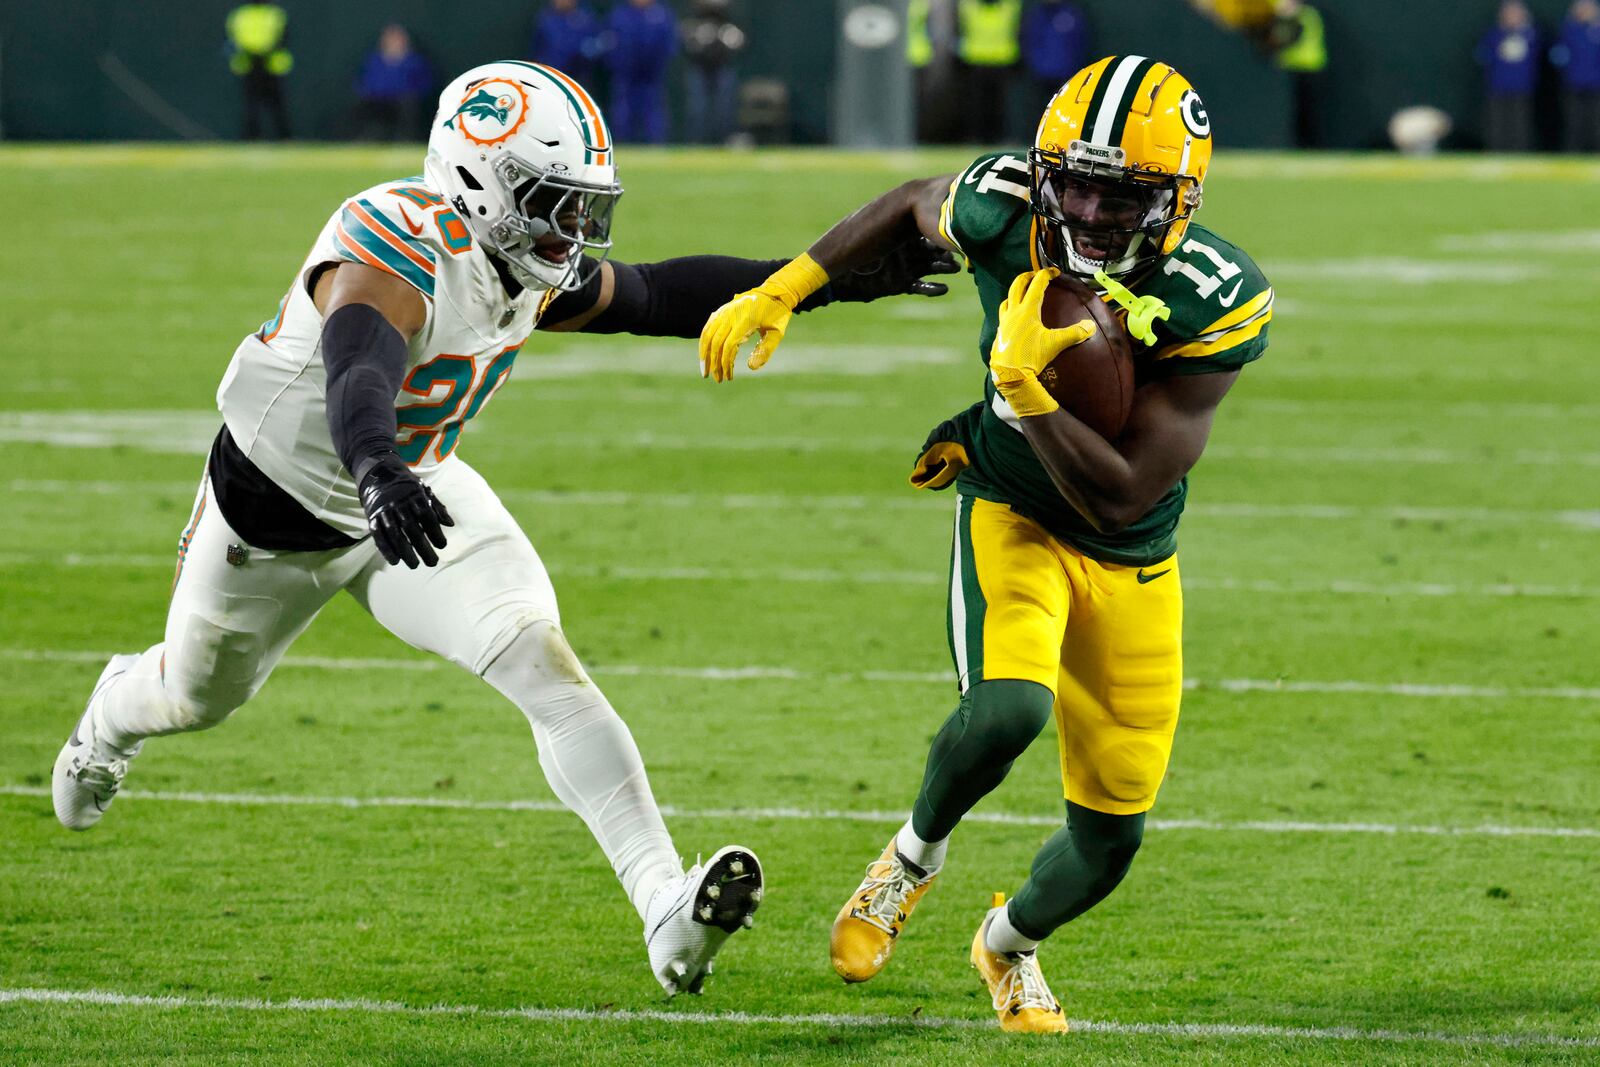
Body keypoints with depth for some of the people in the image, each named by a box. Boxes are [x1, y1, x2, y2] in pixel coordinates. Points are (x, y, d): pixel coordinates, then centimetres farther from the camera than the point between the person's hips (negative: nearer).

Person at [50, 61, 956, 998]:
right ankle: (112, 721, 63)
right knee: (198, 694, 23)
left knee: (545, 664, -20)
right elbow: (357, 381, -56)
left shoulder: (534, 270, -12)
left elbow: (657, 297, 3)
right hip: (279, 509, -5)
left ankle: (668, 911, -29)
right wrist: (379, 477, -77)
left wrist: (832, 282, 0)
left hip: (417, 493, 5)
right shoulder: (395, 254, -37)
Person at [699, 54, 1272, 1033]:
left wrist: (1024, 382, -38)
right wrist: (779, 291, 2)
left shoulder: (1217, 305, -27)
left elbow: (1120, 498, -28)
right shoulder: (1002, 211, -22)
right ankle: (917, 854, 0)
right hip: (1013, 518, -1)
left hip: (1132, 561, 1)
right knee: (1009, 708, -33)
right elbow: (912, 207, 6)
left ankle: (1011, 943, 43)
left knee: (1112, 835, 8)